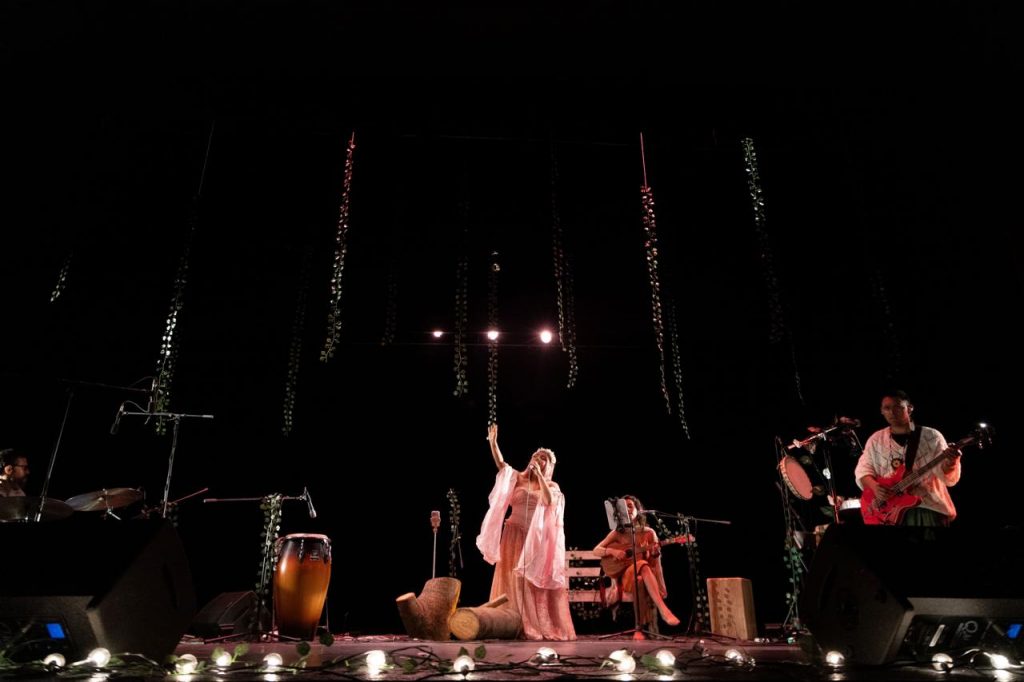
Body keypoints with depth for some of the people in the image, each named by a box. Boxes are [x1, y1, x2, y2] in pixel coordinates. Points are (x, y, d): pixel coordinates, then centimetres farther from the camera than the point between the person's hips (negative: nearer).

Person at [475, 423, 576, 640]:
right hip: (515, 536, 0)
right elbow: (501, 464, -5)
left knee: (537, 582, 1)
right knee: (514, 581, 0)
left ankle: (544, 627, 7)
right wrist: (493, 442, -16)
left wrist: (539, 474, -12)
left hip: (538, 540, 0)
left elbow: (549, 501, -15)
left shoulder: (552, 486, 7)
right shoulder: (518, 478, 8)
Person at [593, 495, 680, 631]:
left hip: (644, 577, 1)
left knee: (641, 581, -39)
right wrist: (612, 551, -12)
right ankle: (663, 609, -42)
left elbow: (655, 563, 7)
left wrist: (656, 552, -15)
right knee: (643, 566, -37)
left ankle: (647, 627, -37)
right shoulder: (617, 533, 9)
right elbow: (596, 551, 4)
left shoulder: (649, 532, 8)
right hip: (623, 575, -1)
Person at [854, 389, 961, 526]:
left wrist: (949, 464, -28)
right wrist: (874, 487, -9)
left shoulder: (932, 436, 1)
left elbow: (948, 476, -5)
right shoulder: (876, 439, 8)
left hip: (929, 508, -1)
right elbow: (863, 469, 10)